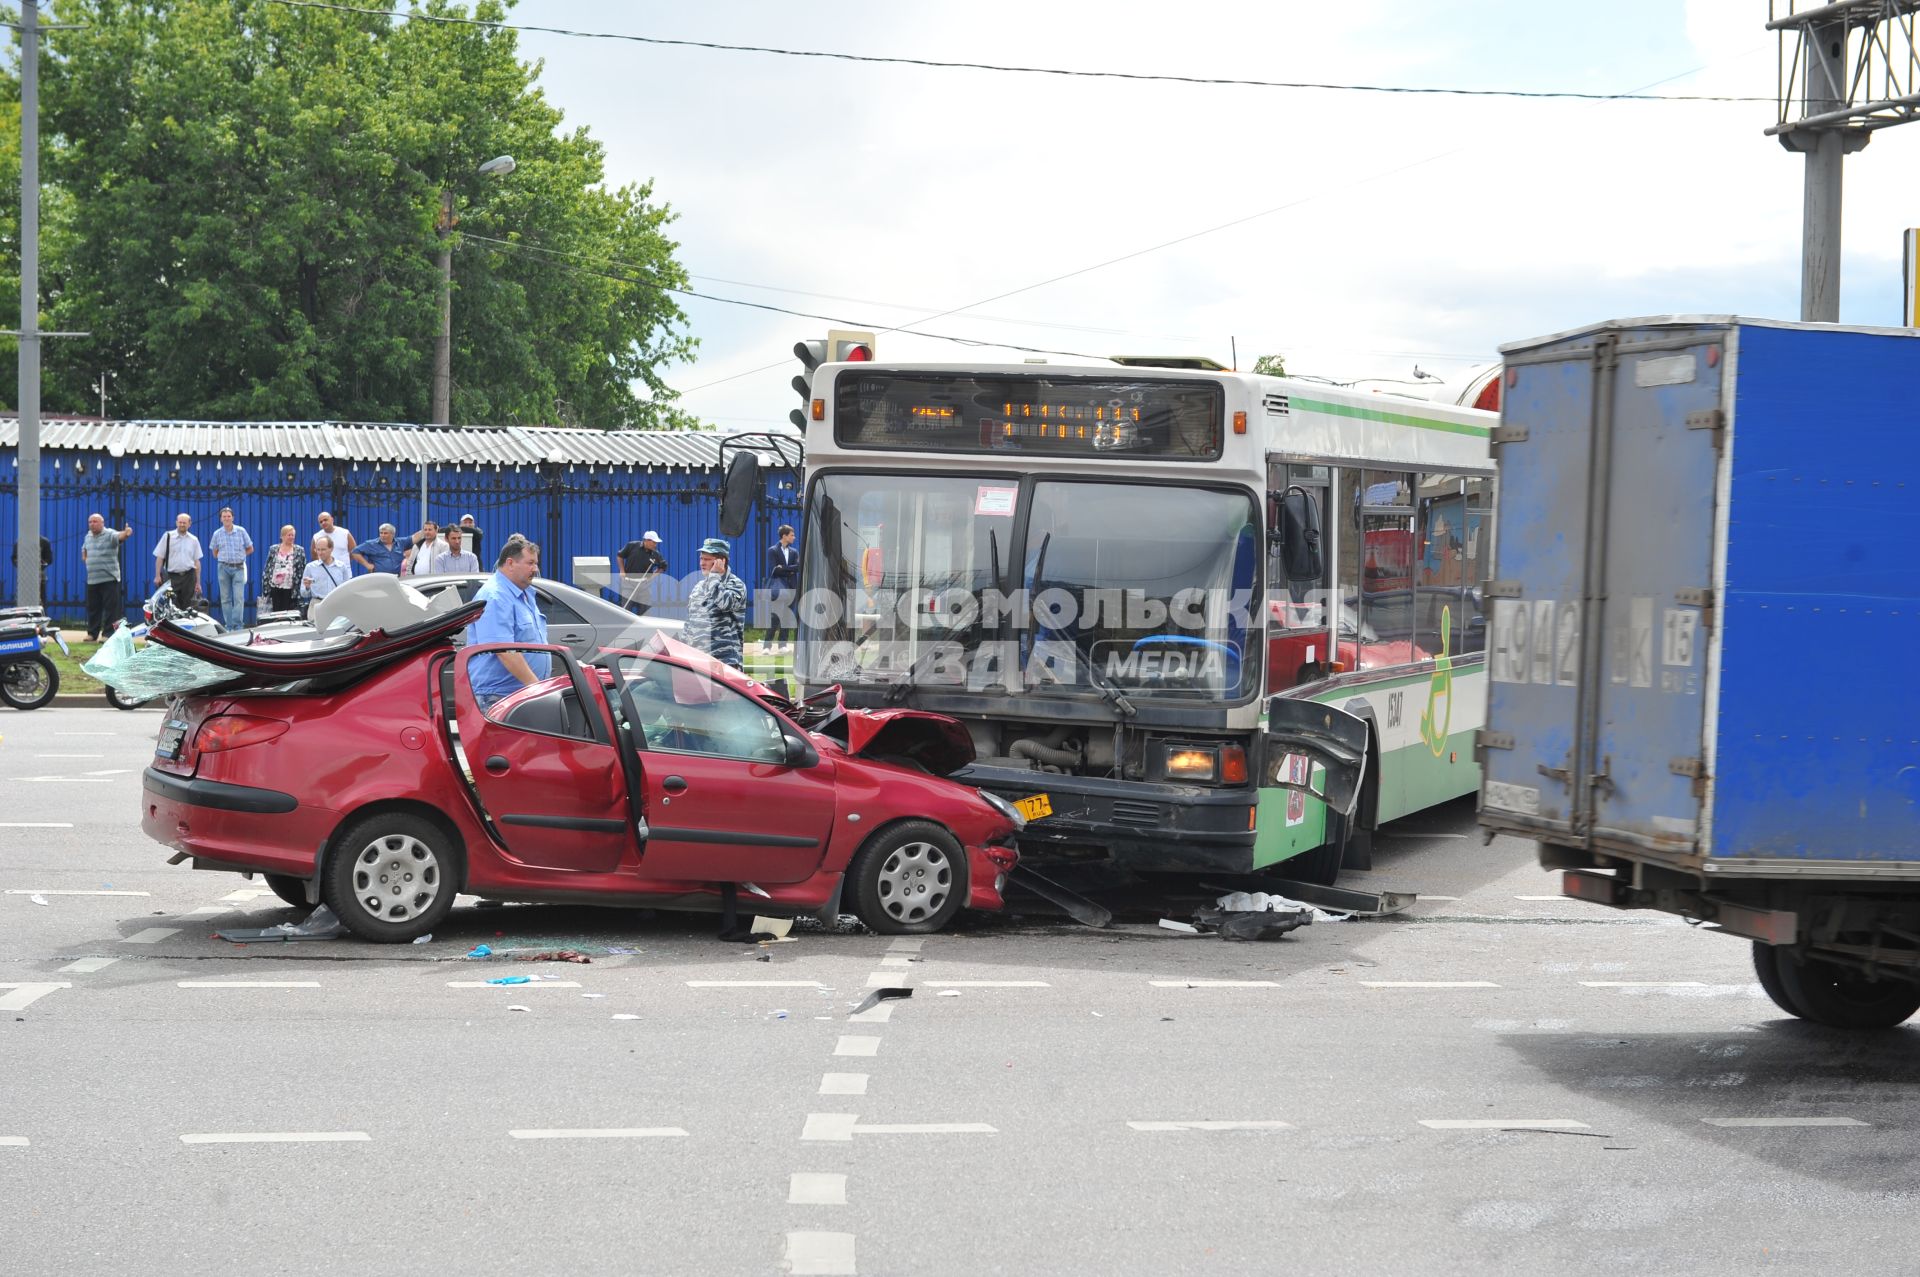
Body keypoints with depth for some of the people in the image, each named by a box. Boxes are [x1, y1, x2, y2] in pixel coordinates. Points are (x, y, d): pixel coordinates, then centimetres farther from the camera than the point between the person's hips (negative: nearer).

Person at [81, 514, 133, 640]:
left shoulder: (109, 535, -7)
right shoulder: (88, 536, 14)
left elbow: (119, 536, -30)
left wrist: (126, 533, -52)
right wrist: (84, 557, 16)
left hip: (109, 578, -6)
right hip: (92, 579, 6)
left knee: (110, 608, -7)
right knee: (92, 608, 11)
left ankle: (108, 633, -5)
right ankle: (92, 633, 19)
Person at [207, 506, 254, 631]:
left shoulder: (241, 531, 1)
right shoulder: (217, 534, 4)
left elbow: (250, 549, 10)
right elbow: (215, 553, 14)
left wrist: (239, 555, 6)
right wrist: (225, 557, 5)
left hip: (238, 568, -2)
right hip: (223, 568, 2)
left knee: (239, 597, -11)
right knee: (225, 598, 3)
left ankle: (238, 625, -13)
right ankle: (229, 626, 9)